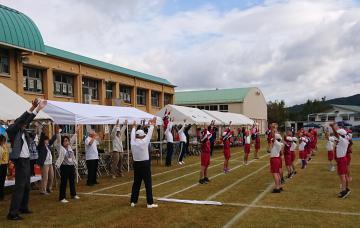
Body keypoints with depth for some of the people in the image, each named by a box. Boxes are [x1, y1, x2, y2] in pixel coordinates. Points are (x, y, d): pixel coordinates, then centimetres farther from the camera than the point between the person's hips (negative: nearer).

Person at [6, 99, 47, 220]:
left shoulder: (22, 131, 11)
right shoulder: (12, 130, -9)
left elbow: (28, 120, 15)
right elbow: (21, 120, -21)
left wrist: (38, 108, 9)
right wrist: (32, 107, -26)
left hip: (26, 160, 9)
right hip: (20, 161, -9)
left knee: (26, 186, 17)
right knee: (19, 187, -8)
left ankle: (23, 207, 30)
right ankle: (13, 213, -4)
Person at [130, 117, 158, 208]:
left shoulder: (133, 143, -1)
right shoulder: (144, 142, -13)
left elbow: (132, 135, 17)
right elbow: (149, 134, -3)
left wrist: (134, 127, 33)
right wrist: (152, 124, 10)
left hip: (136, 164, 5)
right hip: (145, 164, -5)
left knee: (136, 183, 14)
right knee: (148, 183, -1)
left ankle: (133, 201, 18)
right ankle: (150, 203, 0)